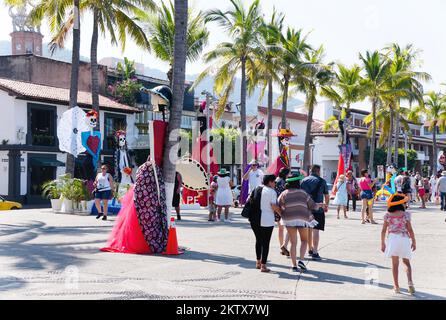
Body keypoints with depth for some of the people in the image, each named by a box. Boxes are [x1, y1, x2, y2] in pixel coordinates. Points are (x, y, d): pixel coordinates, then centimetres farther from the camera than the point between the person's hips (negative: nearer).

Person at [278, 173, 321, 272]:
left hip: (289, 219, 1)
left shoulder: (284, 194, 3)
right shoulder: (303, 193, 2)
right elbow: (312, 206, 6)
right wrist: (319, 205, 25)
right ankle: (301, 260, -1)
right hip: (302, 219, -1)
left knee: (293, 243, 9)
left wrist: (282, 214, 17)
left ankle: (294, 265, 6)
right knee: (304, 240, 17)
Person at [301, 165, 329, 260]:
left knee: (308, 229, 17)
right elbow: (327, 196, 5)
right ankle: (315, 252, -13)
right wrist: (326, 206, 22)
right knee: (316, 230, -6)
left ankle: (310, 249, 31)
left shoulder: (303, 181, 7)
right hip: (317, 209, -4)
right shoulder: (322, 181, -2)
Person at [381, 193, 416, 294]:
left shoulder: (388, 215, 1)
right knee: (406, 262, 13)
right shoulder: (405, 214, -4)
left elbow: (383, 230, 2)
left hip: (393, 239, 1)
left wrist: (383, 243, 12)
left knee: (395, 263, 6)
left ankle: (396, 286, 7)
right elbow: (410, 230, -3)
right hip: (404, 239, 0)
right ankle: (410, 281, -7)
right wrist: (414, 241, 9)